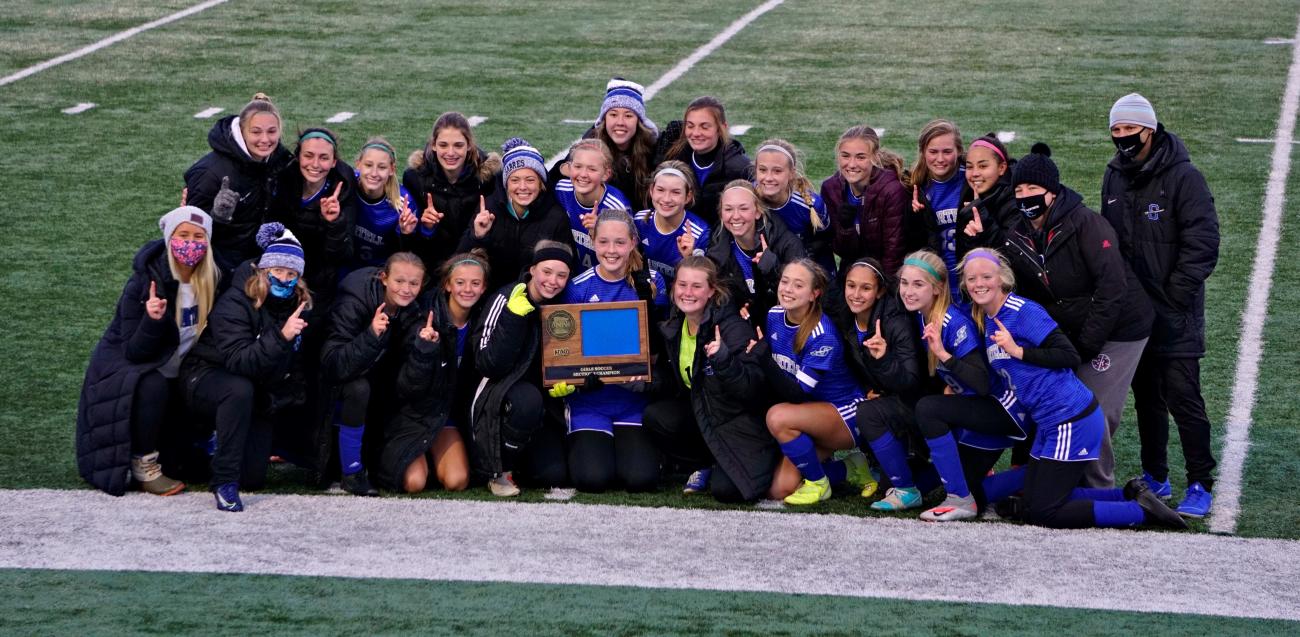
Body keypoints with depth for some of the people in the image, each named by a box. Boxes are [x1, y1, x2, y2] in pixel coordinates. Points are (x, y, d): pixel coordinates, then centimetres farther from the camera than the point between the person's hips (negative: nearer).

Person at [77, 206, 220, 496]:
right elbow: (134, 352, -22)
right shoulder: (144, 283, -22)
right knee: (153, 387, -36)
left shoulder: (210, 280, -7)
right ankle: (144, 465, -20)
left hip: (175, 376, 6)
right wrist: (152, 320, -39)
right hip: (125, 371, -6)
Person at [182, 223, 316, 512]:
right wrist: (280, 338, -47)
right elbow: (238, 360, -38)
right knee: (239, 390, -41)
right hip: (209, 377, -5)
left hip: (259, 398, 5)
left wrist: (294, 396, -3)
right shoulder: (234, 303, -24)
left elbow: (296, 365, 10)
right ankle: (224, 482, -30)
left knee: (253, 477, -4)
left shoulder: (301, 307, -5)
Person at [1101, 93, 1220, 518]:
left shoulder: (1182, 177, -12)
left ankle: (1201, 485, -2)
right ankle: (1154, 477, 24)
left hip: (1175, 316, -6)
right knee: (1146, 396, 14)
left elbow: (1202, 244, -14)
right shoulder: (1114, 177, 9)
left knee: (1183, 397, -8)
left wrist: (1175, 295, -16)